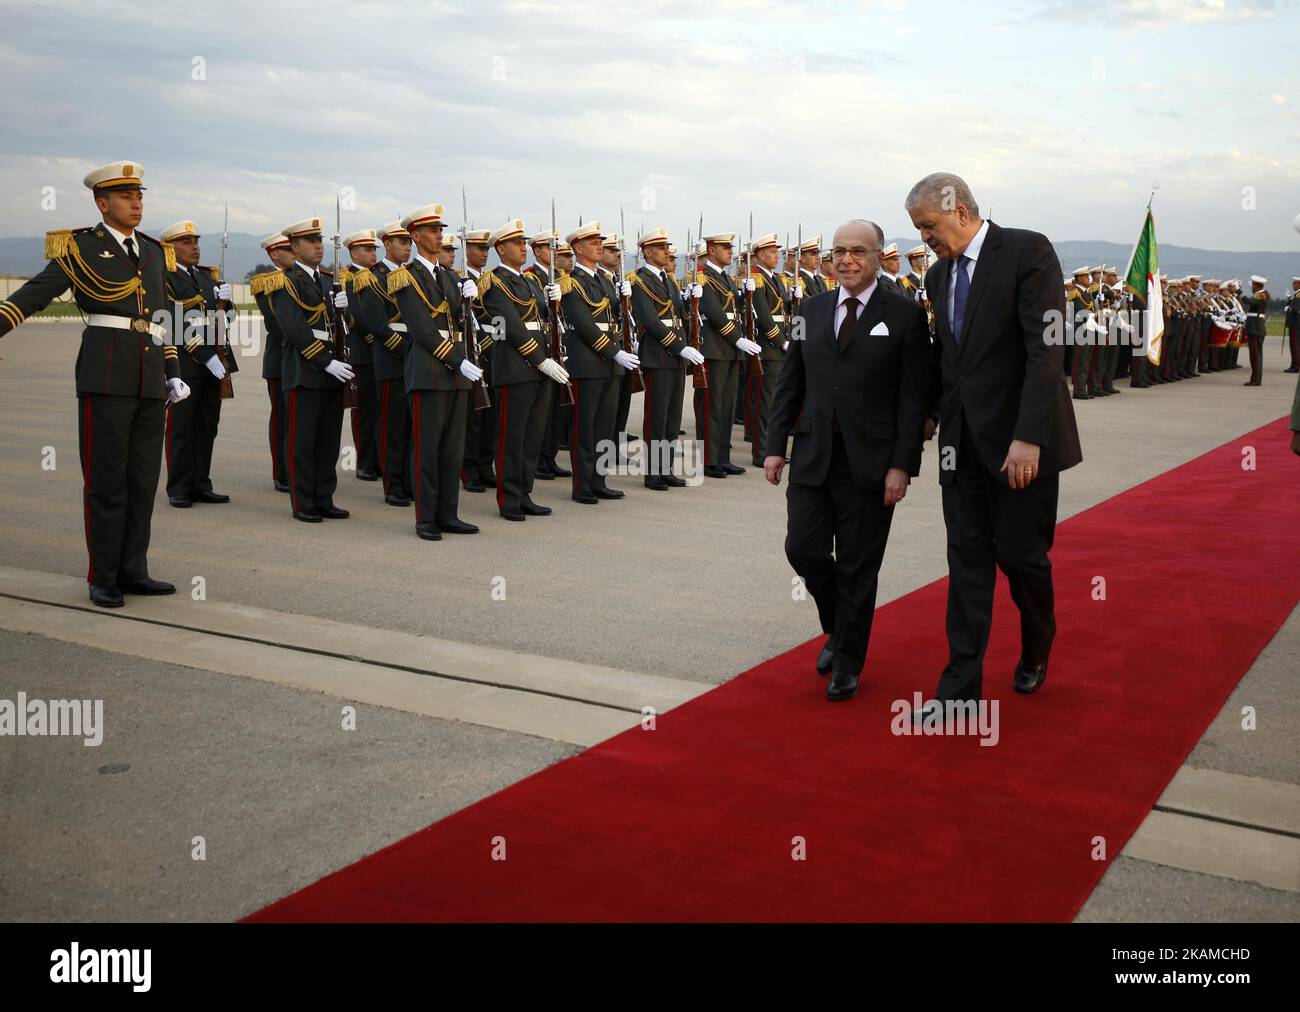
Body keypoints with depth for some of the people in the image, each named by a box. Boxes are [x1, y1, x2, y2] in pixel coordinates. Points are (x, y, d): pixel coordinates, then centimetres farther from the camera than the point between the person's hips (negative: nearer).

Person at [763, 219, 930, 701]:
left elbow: (913, 397, -6)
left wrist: (902, 464, -12)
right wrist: (775, 445, 4)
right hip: (812, 456, 4)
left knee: (857, 567, 4)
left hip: (869, 462, -3)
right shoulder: (812, 309, 10)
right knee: (804, 549, 1)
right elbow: (790, 383, 11)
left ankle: (847, 665, 21)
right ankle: (838, 628, 29)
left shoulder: (904, 314, -3)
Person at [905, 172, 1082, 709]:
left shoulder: (1028, 251, -11)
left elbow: (1046, 349, -18)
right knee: (967, 559, 5)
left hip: (1020, 441, -6)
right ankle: (961, 685, 9)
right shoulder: (939, 274, 11)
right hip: (962, 442, 6)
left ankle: (1036, 651, 32)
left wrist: (1028, 437, -24)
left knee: (1021, 554, 3)